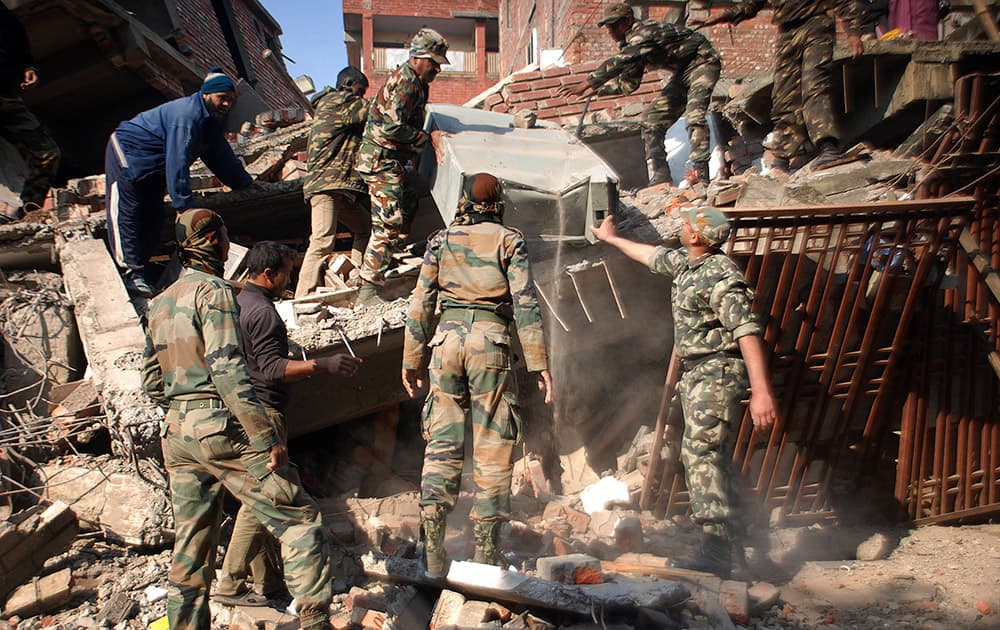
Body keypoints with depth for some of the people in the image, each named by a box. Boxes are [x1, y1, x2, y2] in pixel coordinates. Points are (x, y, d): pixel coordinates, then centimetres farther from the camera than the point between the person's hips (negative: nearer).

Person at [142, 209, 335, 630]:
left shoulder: (159, 304, 17)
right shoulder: (212, 290, -8)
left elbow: (151, 383, 17)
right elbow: (227, 370, -19)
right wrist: (266, 438, -20)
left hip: (176, 436, 9)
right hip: (220, 429, -9)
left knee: (190, 550, 14)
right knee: (300, 520, -5)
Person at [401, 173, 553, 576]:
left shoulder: (441, 240, 12)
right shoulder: (509, 240, 5)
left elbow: (421, 304, 9)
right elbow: (524, 304, -3)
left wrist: (412, 360, 14)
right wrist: (539, 363, -2)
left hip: (448, 337, 3)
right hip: (490, 340, -2)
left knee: (442, 442, 7)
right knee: (493, 445, 4)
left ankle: (433, 549, 5)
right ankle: (486, 551, 6)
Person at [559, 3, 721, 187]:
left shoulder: (644, 33, -26)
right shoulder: (631, 43, 4)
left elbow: (620, 62, -41)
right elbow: (628, 84, 11)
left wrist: (587, 83, -41)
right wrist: (596, 89, 2)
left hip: (703, 62, -10)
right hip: (682, 72, 10)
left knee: (694, 115, -29)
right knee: (652, 119, 2)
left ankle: (700, 173, -29)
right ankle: (659, 178, 2)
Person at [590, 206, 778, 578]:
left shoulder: (721, 275, -19)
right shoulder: (685, 262, 11)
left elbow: (748, 333, -26)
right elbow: (653, 256, 32)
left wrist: (762, 391, -32)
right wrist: (612, 238, 44)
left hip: (717, 373, -10)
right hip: (696, 375, 10)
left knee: (702, 453, -15)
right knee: (704, 455, 16)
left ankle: (717, 553, -15)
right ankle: (732, 529, 30)